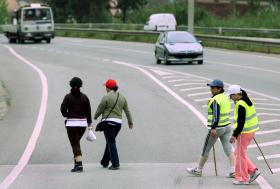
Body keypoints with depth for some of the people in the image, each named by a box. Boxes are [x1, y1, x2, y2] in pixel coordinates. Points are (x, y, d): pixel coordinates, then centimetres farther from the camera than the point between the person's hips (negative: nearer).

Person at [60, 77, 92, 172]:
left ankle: (79, 164, -13)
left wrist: (67, 115, 7)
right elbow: (88, 111, 3)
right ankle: (76, 161, 19)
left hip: (72, 123, -4)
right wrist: (89, 124, 8)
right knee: (76, 142, 22)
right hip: (83, 122, 4)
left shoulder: (68, 97, -6)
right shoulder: (84, 97, 3)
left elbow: (63, 109, -14)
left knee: (75, 144, -3)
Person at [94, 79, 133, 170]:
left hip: (108, 122, -7)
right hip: (118, 122, 7)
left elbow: (99, 110, -5)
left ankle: (115, 164, -12)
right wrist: (130, 122, 23)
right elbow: (127, 111, 15)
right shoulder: (122, 97, 10)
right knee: (110, 142, 18)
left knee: (111, 143, -5)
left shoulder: (106, 97, -10)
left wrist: (95, 117, 15)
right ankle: (105, 162, 27)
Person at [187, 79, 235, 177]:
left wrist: (213, 128, -30)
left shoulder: (215, 100, -17)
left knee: (206, 148, 7)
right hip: (227, 126, 8)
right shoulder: (226, 97, 11)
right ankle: (233, 170, -9)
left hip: (217, 128, -8)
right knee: (229, 149, 2)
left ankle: (198, 170, 19)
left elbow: (216, 115, -26)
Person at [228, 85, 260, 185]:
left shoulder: (241, 105, -20)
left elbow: (241, 123, -22)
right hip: (251, 130, 10)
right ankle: (253, 171, 15)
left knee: (241, 154, 2)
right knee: (238, 153, 18)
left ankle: (244, 179, 9)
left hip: (244, 132, -10)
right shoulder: (247, 101, 9)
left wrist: (234, 135, -19)